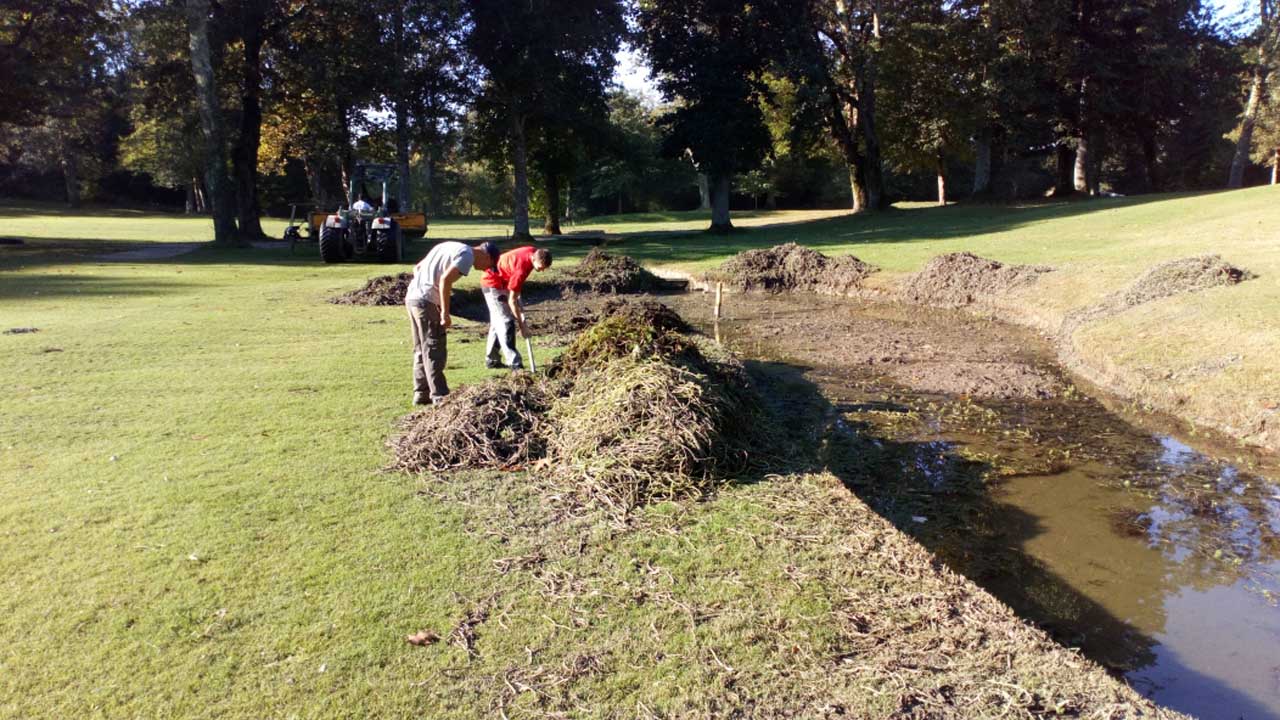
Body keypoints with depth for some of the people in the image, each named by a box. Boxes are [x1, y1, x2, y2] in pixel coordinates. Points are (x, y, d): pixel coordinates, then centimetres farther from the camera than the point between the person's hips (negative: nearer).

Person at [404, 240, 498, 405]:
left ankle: (421, 393, 22)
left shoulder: (451, 247, 20)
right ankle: (440, 396, 3)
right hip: (426, 301, -9)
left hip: (411, 296, 9)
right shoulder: (467, 255, -7)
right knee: (435, 351, -2)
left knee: (422, 350, 16)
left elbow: (417, 268, 21)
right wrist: (445, 312, -18)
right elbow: (445, 279, -21)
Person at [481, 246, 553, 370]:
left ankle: (491, 359, 23)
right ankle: (515, 364, -18)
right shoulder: (521, 268, -34)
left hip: (501, 283, 10)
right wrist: (522, 325, -25)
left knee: (498, 322, 15)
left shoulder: (533, 252, -9)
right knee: (506, 322, -15)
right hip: (493, 284, -10)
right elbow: (512, 300, -28)